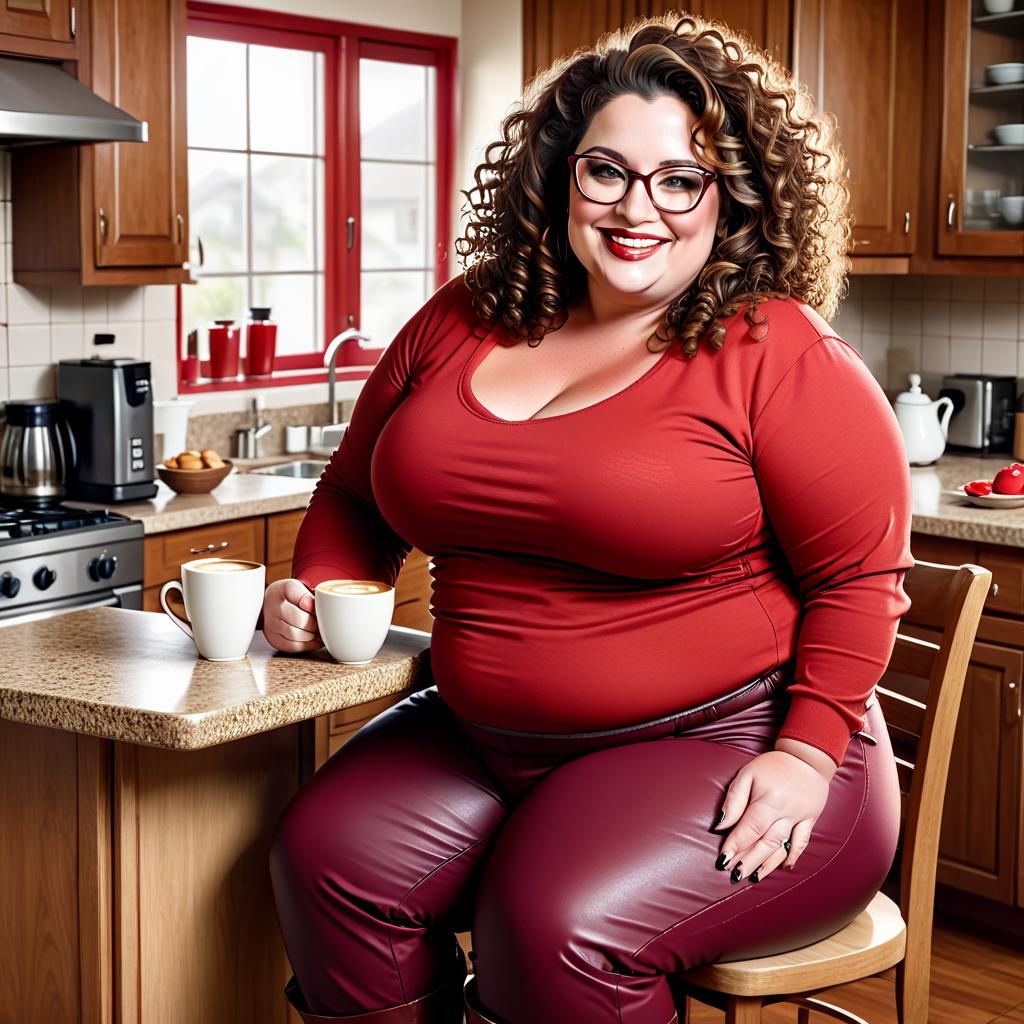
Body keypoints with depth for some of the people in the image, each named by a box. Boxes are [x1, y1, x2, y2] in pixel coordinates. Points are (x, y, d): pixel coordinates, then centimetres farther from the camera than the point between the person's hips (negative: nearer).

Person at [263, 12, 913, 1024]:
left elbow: (859, 580, -8)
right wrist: (318, 592, 3)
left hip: (723, 750, -5)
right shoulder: (464, 321, 6)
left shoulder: (781, 356, -10)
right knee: (328, 859, -16)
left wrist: (807, 754, -16)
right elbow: (356, 492, 19)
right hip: (483, 741, 5)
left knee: (563, 929, -28)